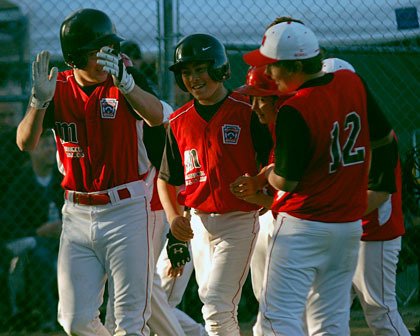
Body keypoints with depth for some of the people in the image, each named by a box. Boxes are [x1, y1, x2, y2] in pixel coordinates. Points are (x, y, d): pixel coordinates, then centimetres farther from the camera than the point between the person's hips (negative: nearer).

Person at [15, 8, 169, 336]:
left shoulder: (124, 84, -8)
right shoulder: (59, 89, 1)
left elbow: (156, 117, -29)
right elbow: (26, 142, -10)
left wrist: (124, 81, -46)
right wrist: (40, 100, -28)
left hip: (127, 212, -3)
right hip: (77, 216, 4)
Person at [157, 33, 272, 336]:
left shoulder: (247, 112, -9)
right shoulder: (179, 121, 5)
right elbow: (167, 178, 14)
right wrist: (174, 217, -1)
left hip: (239, 221, -6)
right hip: (198, 223, 6)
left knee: (216, 307, -15)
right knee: (214, 307, 13)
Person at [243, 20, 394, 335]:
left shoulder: (294, 111, -20)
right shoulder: (352, 83, 1)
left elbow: (286, 181, -14)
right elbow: (385, 137, 13)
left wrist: (268, 173, 8)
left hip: (303, 227, -7)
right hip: (351, 224, 7)